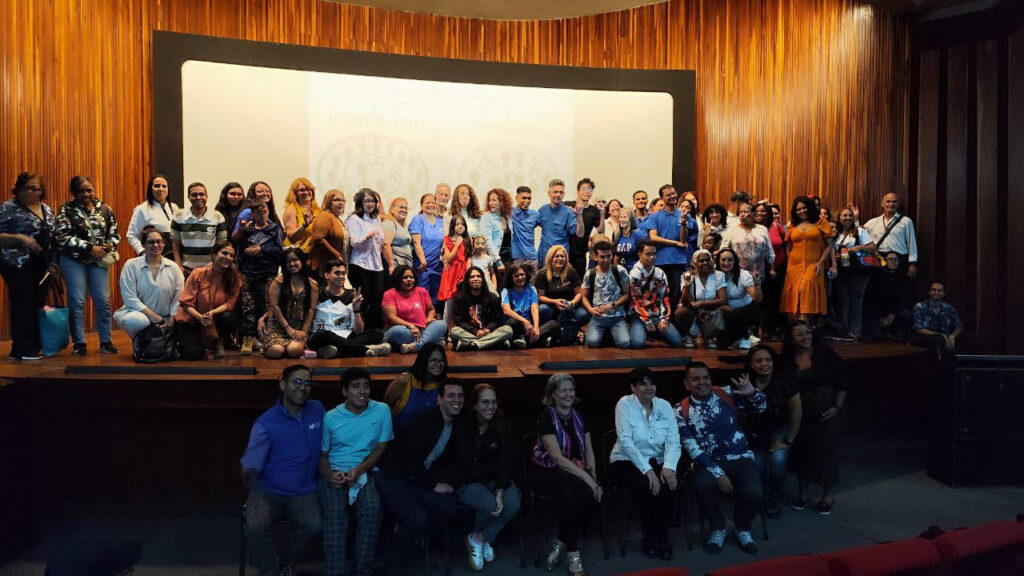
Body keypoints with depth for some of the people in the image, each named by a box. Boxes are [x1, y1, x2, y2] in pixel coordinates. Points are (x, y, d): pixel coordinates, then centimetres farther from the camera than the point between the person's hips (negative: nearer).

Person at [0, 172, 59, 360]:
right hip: (18, 264, -6)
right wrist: (19, 238, -23)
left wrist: (53, 263, 7)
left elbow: (53, 239, 16)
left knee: (39, 304, 8)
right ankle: (21, 349, 0)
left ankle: (36, 345, 16)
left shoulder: (47, 210, 14)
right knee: (23, 304, -6)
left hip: (41, 266, 6)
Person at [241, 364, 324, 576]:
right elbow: (248, 469, -11)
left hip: (303, 493, 2)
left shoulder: (317, 410, 0)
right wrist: (255, 496, -26)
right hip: (268, 492, -2)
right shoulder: (265, 424, -11)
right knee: (255, 526, -31)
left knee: (313, 526, -26)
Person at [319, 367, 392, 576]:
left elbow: (381, 448, 1)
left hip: (366, 471, 0)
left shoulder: (382, 410, 1)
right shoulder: (330, 417, 3)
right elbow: (322, 454, 8)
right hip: (334, 472, 0)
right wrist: (330, 474, -15)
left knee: (373, 507, -31)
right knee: (335, 509, -31)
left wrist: (359, 470, -15)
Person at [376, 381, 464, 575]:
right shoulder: (424, 419, -19)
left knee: (449, 506, -16)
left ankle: (407, 535, 8)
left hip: (419, 479, 7)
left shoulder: (457, 426, 5)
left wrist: (446, 481, -5)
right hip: (393, 479, -7)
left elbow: (450, 460, 14)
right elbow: (411, 458, -23)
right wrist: (434, 485, -17)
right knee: (418, 517, -27)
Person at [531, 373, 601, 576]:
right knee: (578, 496, -32)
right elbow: (557, 457, -18)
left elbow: (589, 453, 10)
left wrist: (594, 480, -6)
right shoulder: (546, 418, -10)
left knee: (572, 498, -30)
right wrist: (587, 478, -23)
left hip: (573, 472, 4)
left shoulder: (579, 417, 8)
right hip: (546, 473, -4)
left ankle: (561, 543, -9)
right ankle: (572, 552, -16)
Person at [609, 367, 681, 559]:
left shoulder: (664, 405, 2)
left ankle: (662, 537, -4)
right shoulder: (625, 404, -10)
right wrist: (647, 470, -27)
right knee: (648, 488, -30)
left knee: (669, 486, -26)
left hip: (657, 461, 3)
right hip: (627, 461, -3)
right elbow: (626, 442, -20)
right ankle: (651, 538, -6)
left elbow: (673, 441, -6)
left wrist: (669, 467, -25)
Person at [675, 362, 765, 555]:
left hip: (740, 457, 1)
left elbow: (760, 408, 8)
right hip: (708, 462, -1)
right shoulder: (682, 411, -6)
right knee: (702, 486, -33)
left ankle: (742, 527, 9)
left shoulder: (727, 394, -1)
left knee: (753, 492, -26)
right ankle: (718, 528, -1)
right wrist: (718, 474, -19)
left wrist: (752, 392, -15)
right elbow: (693, 449, -10)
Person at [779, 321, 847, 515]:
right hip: (799, 415, 2)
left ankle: (829, 495, 21)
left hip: (825, 414, -2)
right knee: (801, 451, 8)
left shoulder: (825, 353, -6)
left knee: (827, 450, 3)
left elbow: (841, 381, -2)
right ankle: (803, 494, 25)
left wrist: (837, 407, -7)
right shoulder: (786, 361, -1)